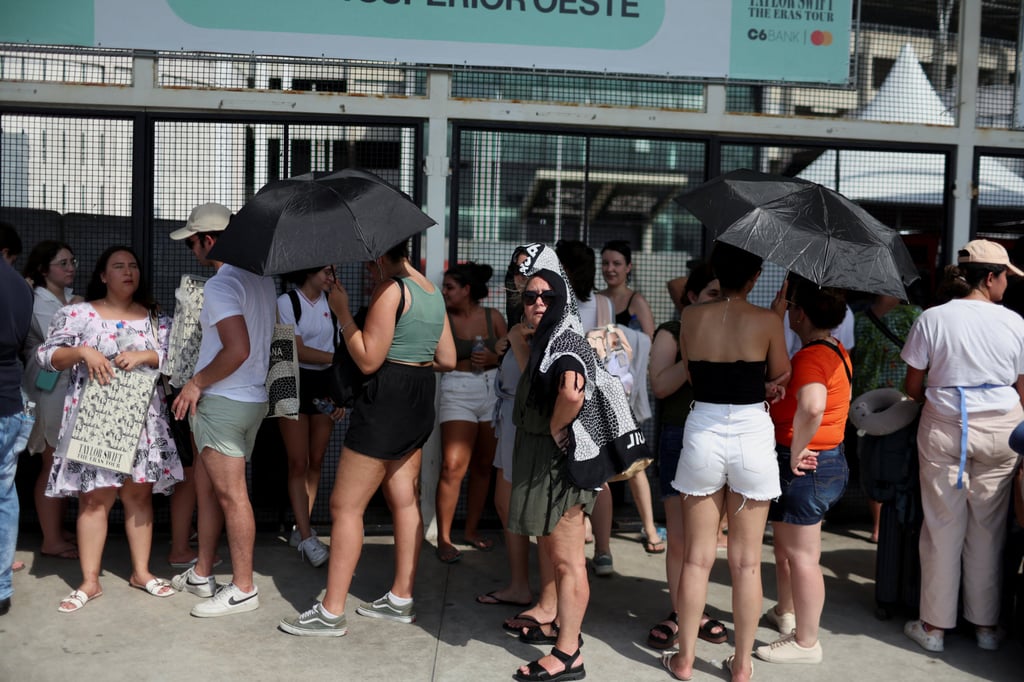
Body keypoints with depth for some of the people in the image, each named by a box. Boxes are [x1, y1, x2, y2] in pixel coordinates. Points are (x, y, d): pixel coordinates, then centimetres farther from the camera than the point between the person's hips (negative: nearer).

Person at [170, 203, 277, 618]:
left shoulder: (220, 284, -17)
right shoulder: (261, 278, 11)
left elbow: (237, 349, -27)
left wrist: (196, 383, -13)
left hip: (223, 401, -10)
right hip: (253, 396, 10)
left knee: (231, 494, -3)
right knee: (207, 484, 19)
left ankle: (243, 588, 5)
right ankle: (202, 574, 28)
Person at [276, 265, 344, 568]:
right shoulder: (286, 303, -4)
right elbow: (298, 351, -12)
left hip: (325, 384, 5)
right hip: (296, 383, -4)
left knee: (315, 462, 6)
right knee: (298, 463, -5)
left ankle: (301, 529, 16)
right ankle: (307, 537, -2)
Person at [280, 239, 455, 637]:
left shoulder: (390, 290, -13)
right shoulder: (434, 293, 13)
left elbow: (368, 360, -16)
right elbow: (447, 360, 14)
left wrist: (342, 311, -10)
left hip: (387, 400, -9)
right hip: (421, 401, 9)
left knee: (345, 505, -3)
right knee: (404, 500, 14)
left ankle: (331, 613, 1)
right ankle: (401, 600, 22)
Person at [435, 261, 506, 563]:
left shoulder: (493, 317, 3)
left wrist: (494, 357, -9)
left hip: (492, 392, 3)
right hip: (457, 394, -3)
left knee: (483, 466, 11)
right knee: (453, 467, -11)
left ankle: (472, 530, 24)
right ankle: (443, 538, -1)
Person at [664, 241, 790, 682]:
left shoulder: (691, 317, -2)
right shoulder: (767, 321, -8)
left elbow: (691, 377, 6)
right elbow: (781, 381, 2)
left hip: (703, 434, 2)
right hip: (752, 435, -1)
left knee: (696, 557, 11)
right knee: (746, 562, 9)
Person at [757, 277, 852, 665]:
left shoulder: (811, 356, -22)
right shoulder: (837, 350, 9)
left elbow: (811, 405, -41)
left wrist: (796, 451, -28)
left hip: (805, 467, -10)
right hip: (829, 459, 10)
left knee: (801, 556, 2)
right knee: (786, 546, 25)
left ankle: (805, 642, 14)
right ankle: (786, 612, 43)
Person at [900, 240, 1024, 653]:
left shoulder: (932, 319, -5)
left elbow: (913, 386, -1)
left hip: (943, 429, -1)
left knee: (943, 528, 7)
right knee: (988, 530, 11)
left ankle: (934, 626, 14)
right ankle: (986, 626, 23)